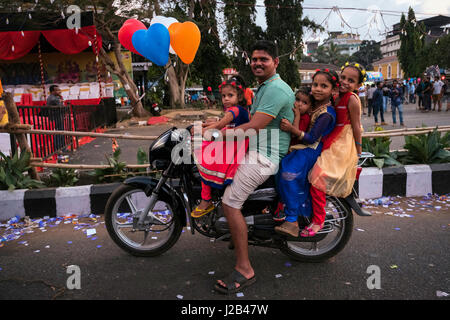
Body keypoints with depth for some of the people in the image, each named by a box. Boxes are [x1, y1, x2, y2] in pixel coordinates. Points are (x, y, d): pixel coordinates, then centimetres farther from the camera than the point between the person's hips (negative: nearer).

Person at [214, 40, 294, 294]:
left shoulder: (276, 88, -15)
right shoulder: (264, 87, 20)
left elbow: (254, 127, -23)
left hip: (265, 155, -11)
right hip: (258, 150, 11)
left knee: (231, 202, -18)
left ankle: (245, 270, -11)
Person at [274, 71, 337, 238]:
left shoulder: (327, 113, -12)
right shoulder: (312, 104, 13)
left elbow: (311, 138, -19)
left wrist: (292, 129, -31)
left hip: (312, 149, -9)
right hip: (301, 147, 9)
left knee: (289, 172, -29)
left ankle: (292, 220, -25)